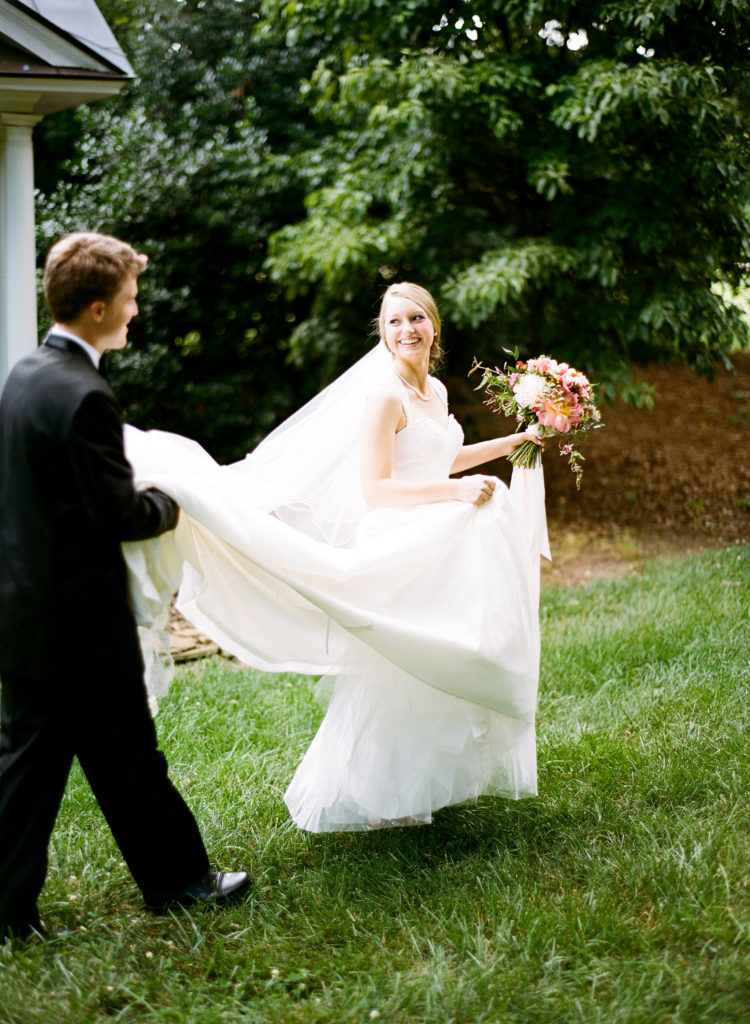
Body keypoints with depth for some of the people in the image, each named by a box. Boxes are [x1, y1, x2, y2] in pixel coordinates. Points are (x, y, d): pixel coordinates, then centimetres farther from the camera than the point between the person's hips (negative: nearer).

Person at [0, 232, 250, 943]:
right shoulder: (84, 395, -21)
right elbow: (119, 515, -20)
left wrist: (135, 488, 13)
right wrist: (170, 504, -1)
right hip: (81, 623, -8)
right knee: (126, 757, 7)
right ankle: (179, 878, 24)